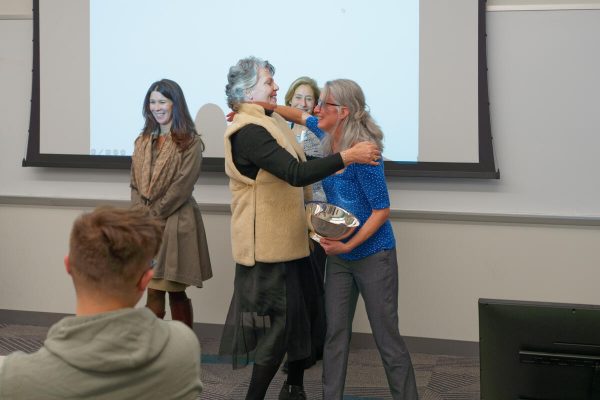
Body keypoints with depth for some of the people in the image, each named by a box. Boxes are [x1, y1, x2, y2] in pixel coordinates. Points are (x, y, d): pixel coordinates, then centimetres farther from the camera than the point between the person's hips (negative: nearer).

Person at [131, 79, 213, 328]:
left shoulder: (190, 143, -5)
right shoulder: (143, 141, 14)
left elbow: (181, 187, -11)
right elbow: (135, 183, 11)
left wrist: (153, 214, -10)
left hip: (175, 223, -5)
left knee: (176, 291, -1)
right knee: (153, 292, 3)